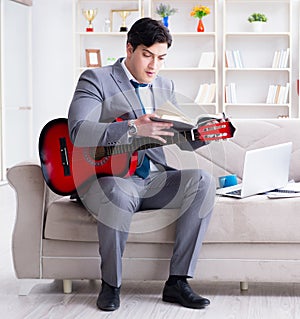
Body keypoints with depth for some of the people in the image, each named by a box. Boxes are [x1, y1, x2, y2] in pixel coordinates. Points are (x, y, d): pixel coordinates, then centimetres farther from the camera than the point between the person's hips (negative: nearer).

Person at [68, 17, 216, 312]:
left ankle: (177, 282, -17)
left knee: (202, 181, -18)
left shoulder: (165, 87, 17)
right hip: (105, 179, -6)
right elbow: (78, 132, -21)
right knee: (119, 194, -39)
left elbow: (185, 140, 14)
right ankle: (110, 284, -15)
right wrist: (133, 128, -30)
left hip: (152, 179, 6)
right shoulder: (96, 79, -4)